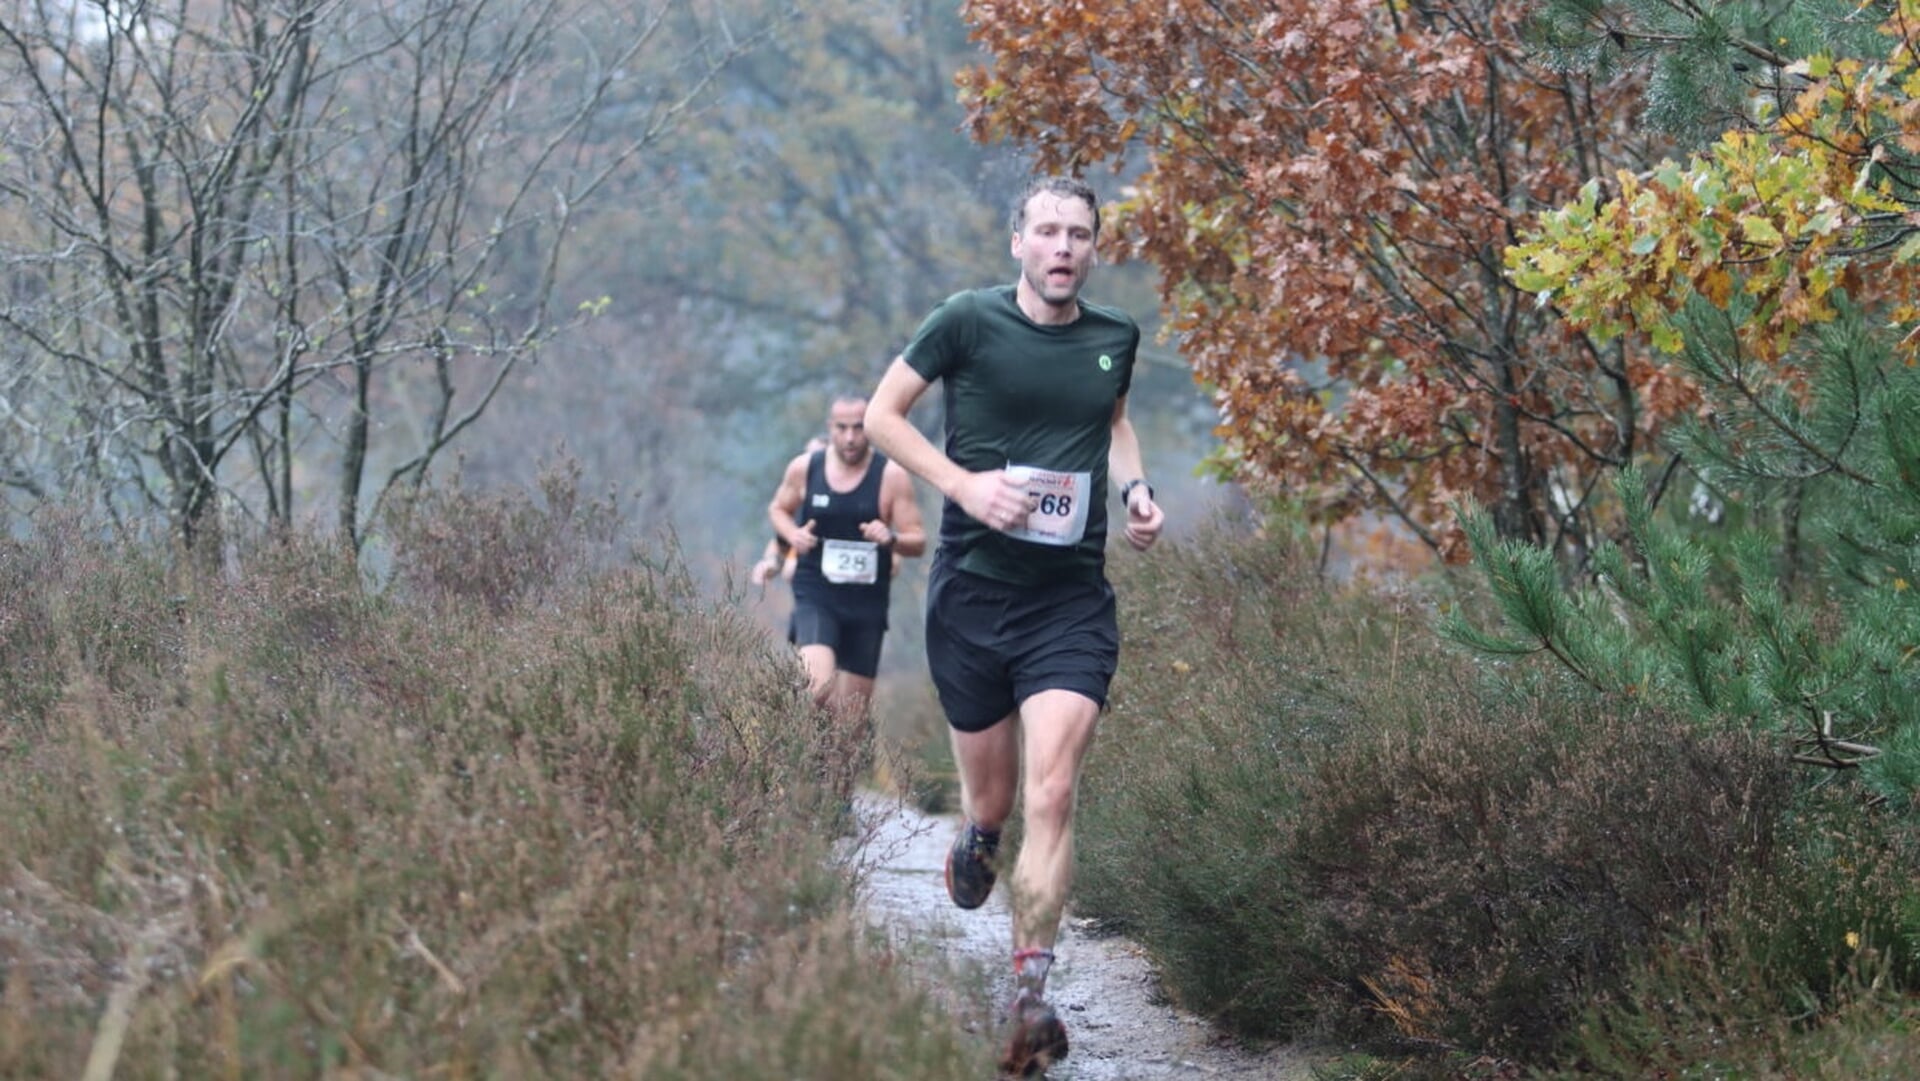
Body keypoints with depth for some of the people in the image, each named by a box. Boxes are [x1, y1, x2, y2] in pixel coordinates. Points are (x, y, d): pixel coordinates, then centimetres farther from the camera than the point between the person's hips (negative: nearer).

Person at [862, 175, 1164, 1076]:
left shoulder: (1115, 340, 6)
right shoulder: (969, 321, -5)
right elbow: (881, 415, 1)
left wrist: (1135, 488, 7)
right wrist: (965, 484, -13)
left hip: (1073, 603, 1)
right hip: (972, 592, -1)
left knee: (1051, 794, -15)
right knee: (992, 798, 9)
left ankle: (1029, 996, -16)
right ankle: (975, 837, 48)